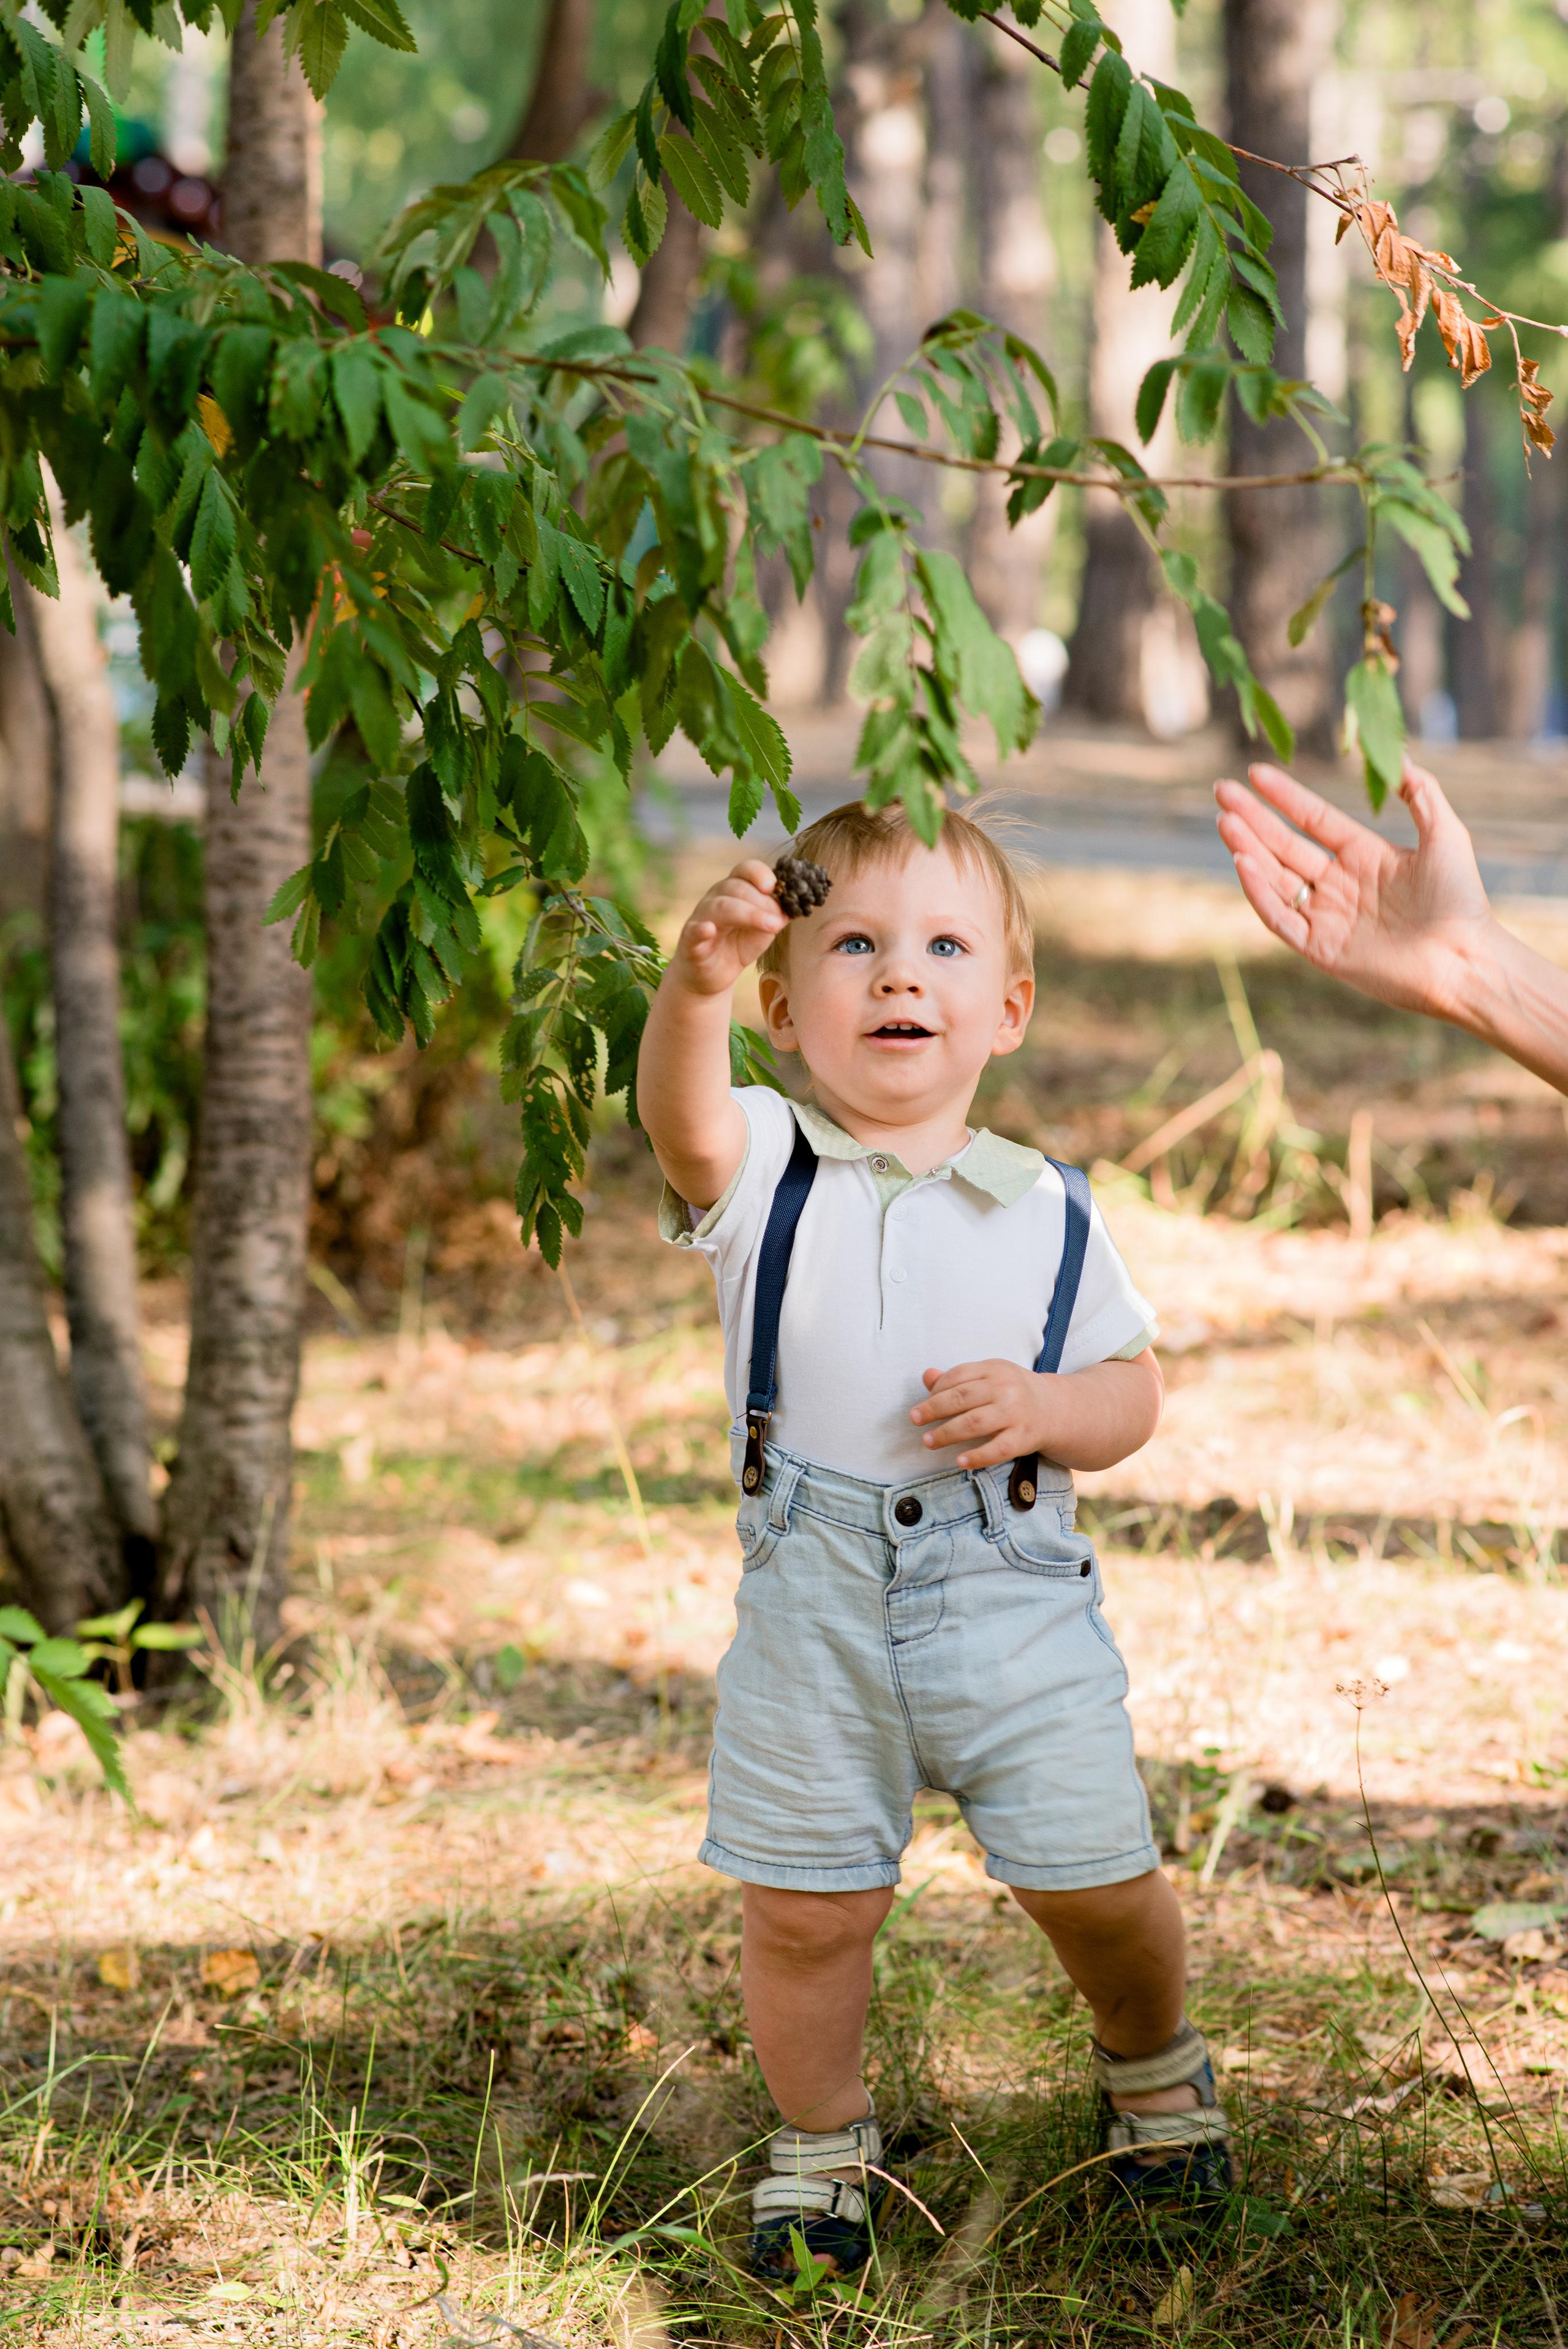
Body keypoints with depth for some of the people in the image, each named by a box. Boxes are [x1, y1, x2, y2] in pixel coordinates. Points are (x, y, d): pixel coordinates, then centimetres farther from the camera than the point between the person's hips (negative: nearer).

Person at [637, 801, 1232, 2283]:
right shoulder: (763, 1168, -3)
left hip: (1013, 1603, 1)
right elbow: (682, 1120, -26)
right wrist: (696, 985, -47)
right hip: (812, 1608, 0)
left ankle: (1152, 2065, 36)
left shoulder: (1045, 1212, 3)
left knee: (1092, 1880, 4)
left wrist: (1048, 1409, -15)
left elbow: (1132, 1387, 8)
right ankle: (821, 2141, 29)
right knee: (801, 1909, 3)